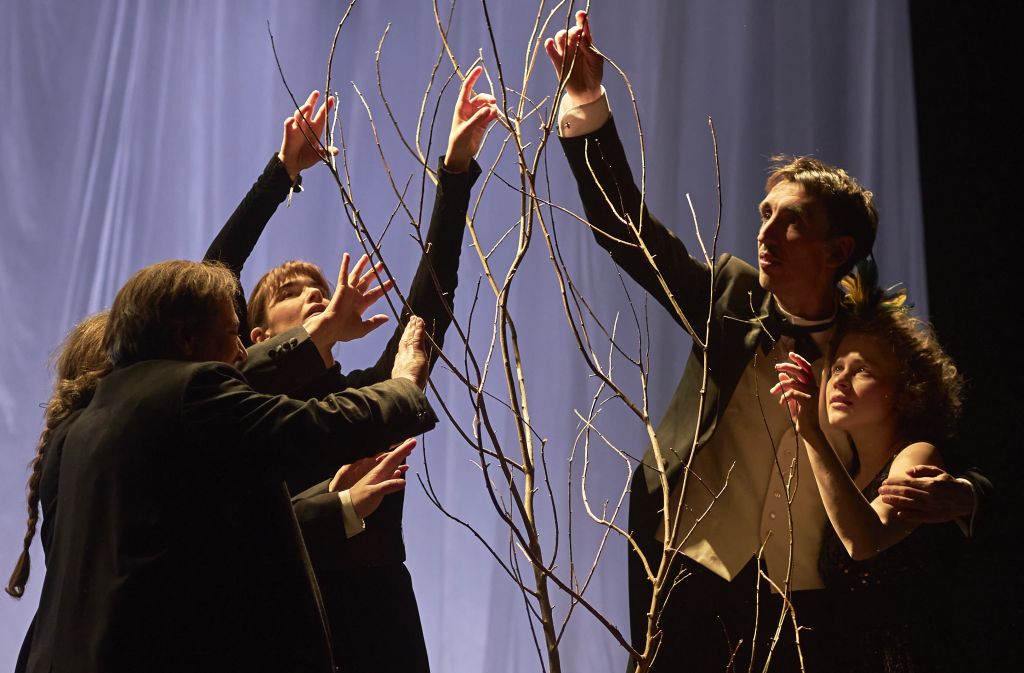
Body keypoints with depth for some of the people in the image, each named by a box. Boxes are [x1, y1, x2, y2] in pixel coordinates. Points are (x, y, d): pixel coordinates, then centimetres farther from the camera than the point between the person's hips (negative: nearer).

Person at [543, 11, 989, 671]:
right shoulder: (731, 297, 0)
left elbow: (974, 470, 0)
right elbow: (628, 226, -6)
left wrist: (947, 495, -25)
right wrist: (586, 99, -16)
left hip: (800, 605, -1)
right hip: (690, 580, 1)